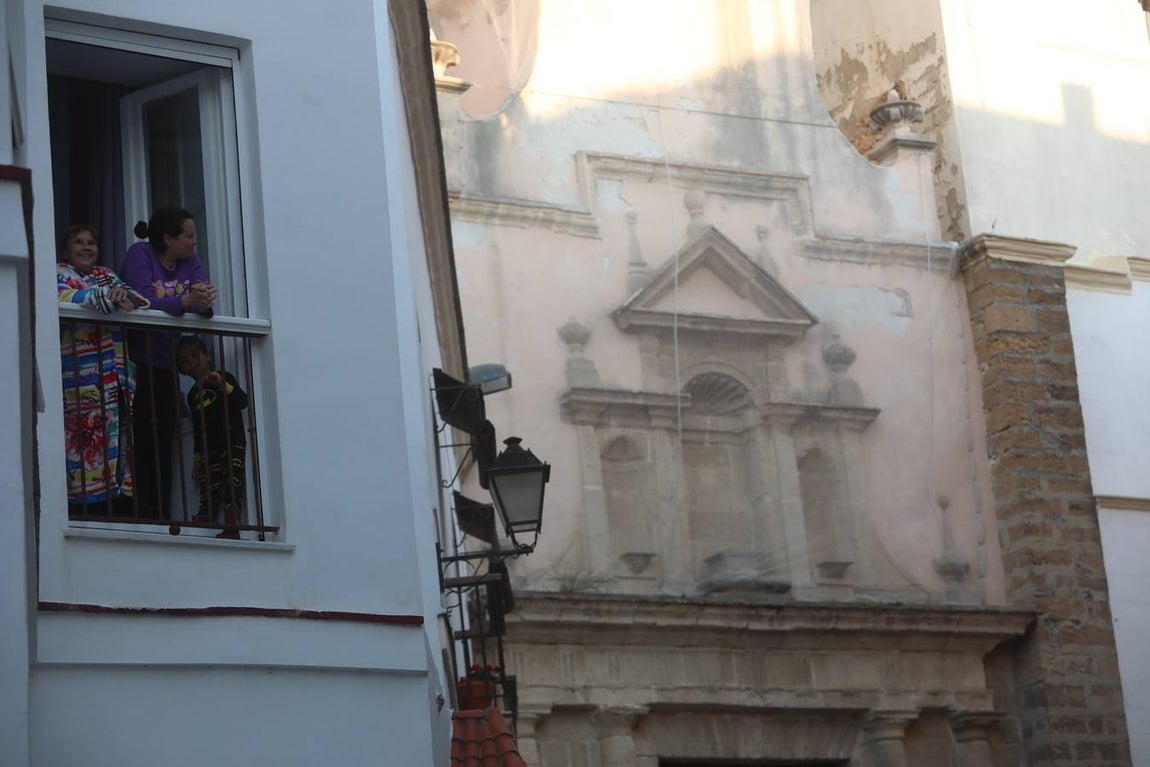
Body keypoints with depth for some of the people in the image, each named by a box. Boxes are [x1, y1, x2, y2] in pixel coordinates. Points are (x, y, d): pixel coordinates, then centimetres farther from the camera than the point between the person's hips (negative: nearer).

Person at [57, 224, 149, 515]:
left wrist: (124, 295, -12)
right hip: (81, 377, -6)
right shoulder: (58, 273, 7)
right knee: (83, 441, -12)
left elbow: (142, 301, 11)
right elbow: (61, 297, -16)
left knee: (113, 440, 0)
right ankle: (80, 515, -13)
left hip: (115, 377, 6)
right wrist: (109, 296, -13)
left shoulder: (105, 275, 23)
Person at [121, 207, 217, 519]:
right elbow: (142, 301, -24)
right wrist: (184, 301, -39)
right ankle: (140, 517, -11)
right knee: (143, 445, -12)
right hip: (138, 363, -6)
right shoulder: (140, 254, -9)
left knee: (163, 447, 6)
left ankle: (160, 518, 9)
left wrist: (204, 303, -29)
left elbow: (203, 305, -5)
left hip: (166, 366, 6)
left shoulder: (190, 260, 7)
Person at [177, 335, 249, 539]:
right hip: (207, 450, 5)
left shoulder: (223, 377, 5)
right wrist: (197, 458, 15)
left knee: (232, 488, -16)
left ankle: (231, 531, -20)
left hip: (232, 444, -5)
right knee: (208, 495, -3)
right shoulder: (193, 395, 19)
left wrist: (223, 385, -21)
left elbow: (243, 401, -9)